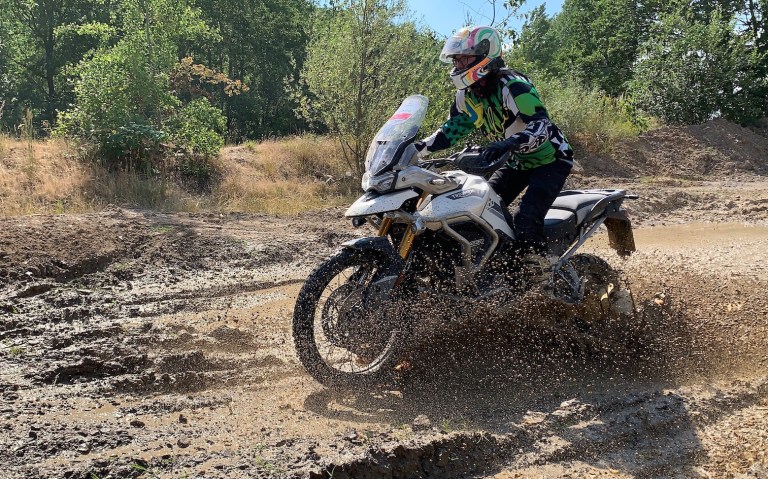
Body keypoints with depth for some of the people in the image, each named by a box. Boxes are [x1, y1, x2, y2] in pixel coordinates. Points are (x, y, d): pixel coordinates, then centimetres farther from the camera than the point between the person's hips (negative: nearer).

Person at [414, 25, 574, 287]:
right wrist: (418, 147, -5)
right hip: (517, 162, 9)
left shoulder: (510, 85, -26)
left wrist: (508, 143, -54)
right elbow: (453, 127, 9)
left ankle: (546, 286, -16)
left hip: (549, 159, -9)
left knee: (525, 219, -27)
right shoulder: (467, 94, 0)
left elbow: (543, 126, -36)